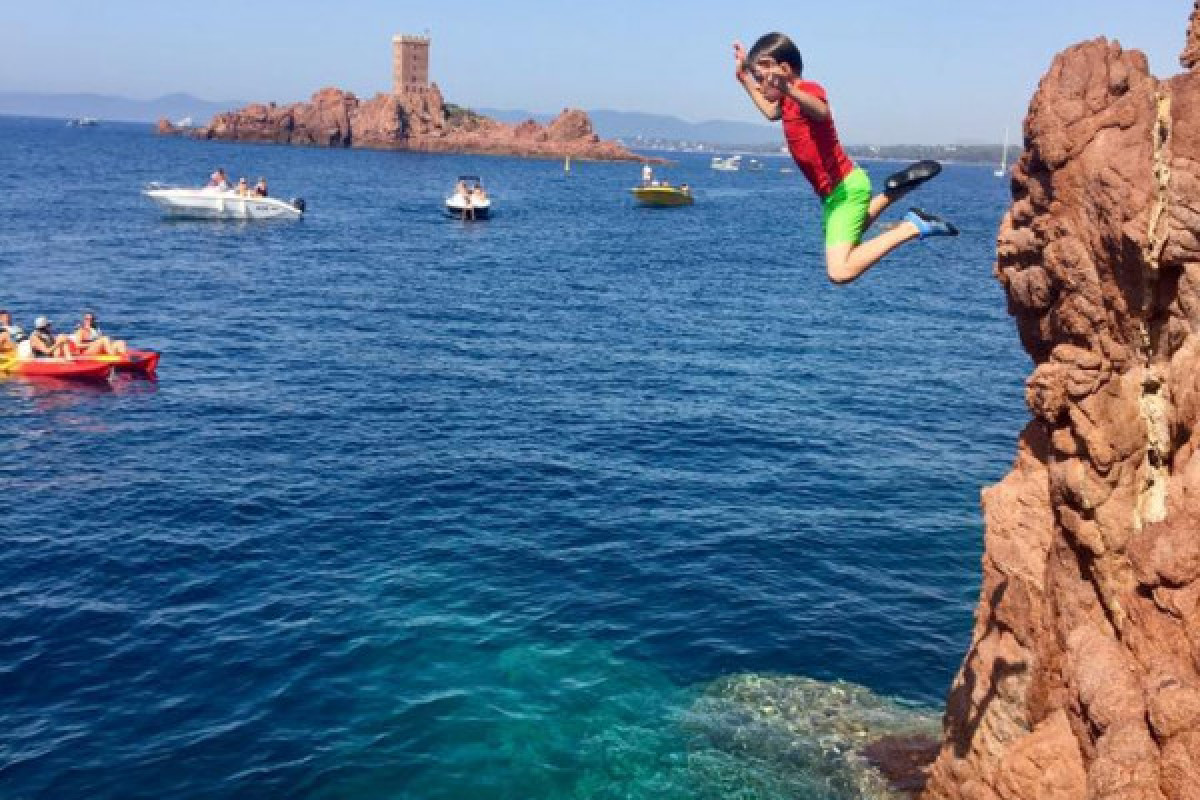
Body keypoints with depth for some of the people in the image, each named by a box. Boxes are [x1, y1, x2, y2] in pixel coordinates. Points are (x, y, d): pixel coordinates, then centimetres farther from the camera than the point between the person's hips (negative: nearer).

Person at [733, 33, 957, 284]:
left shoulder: (809, 90, -18)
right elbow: (771, 112, 35)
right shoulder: (788, 100, 9)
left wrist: (788, 90, -65)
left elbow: (821, 112, -45)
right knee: (845, 250, 34)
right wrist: (744, 76, 28)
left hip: (845, 189, -10)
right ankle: (892, 193, 32)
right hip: (833, 193, 10)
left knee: (840, 272, -24)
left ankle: (912, 227, -14)